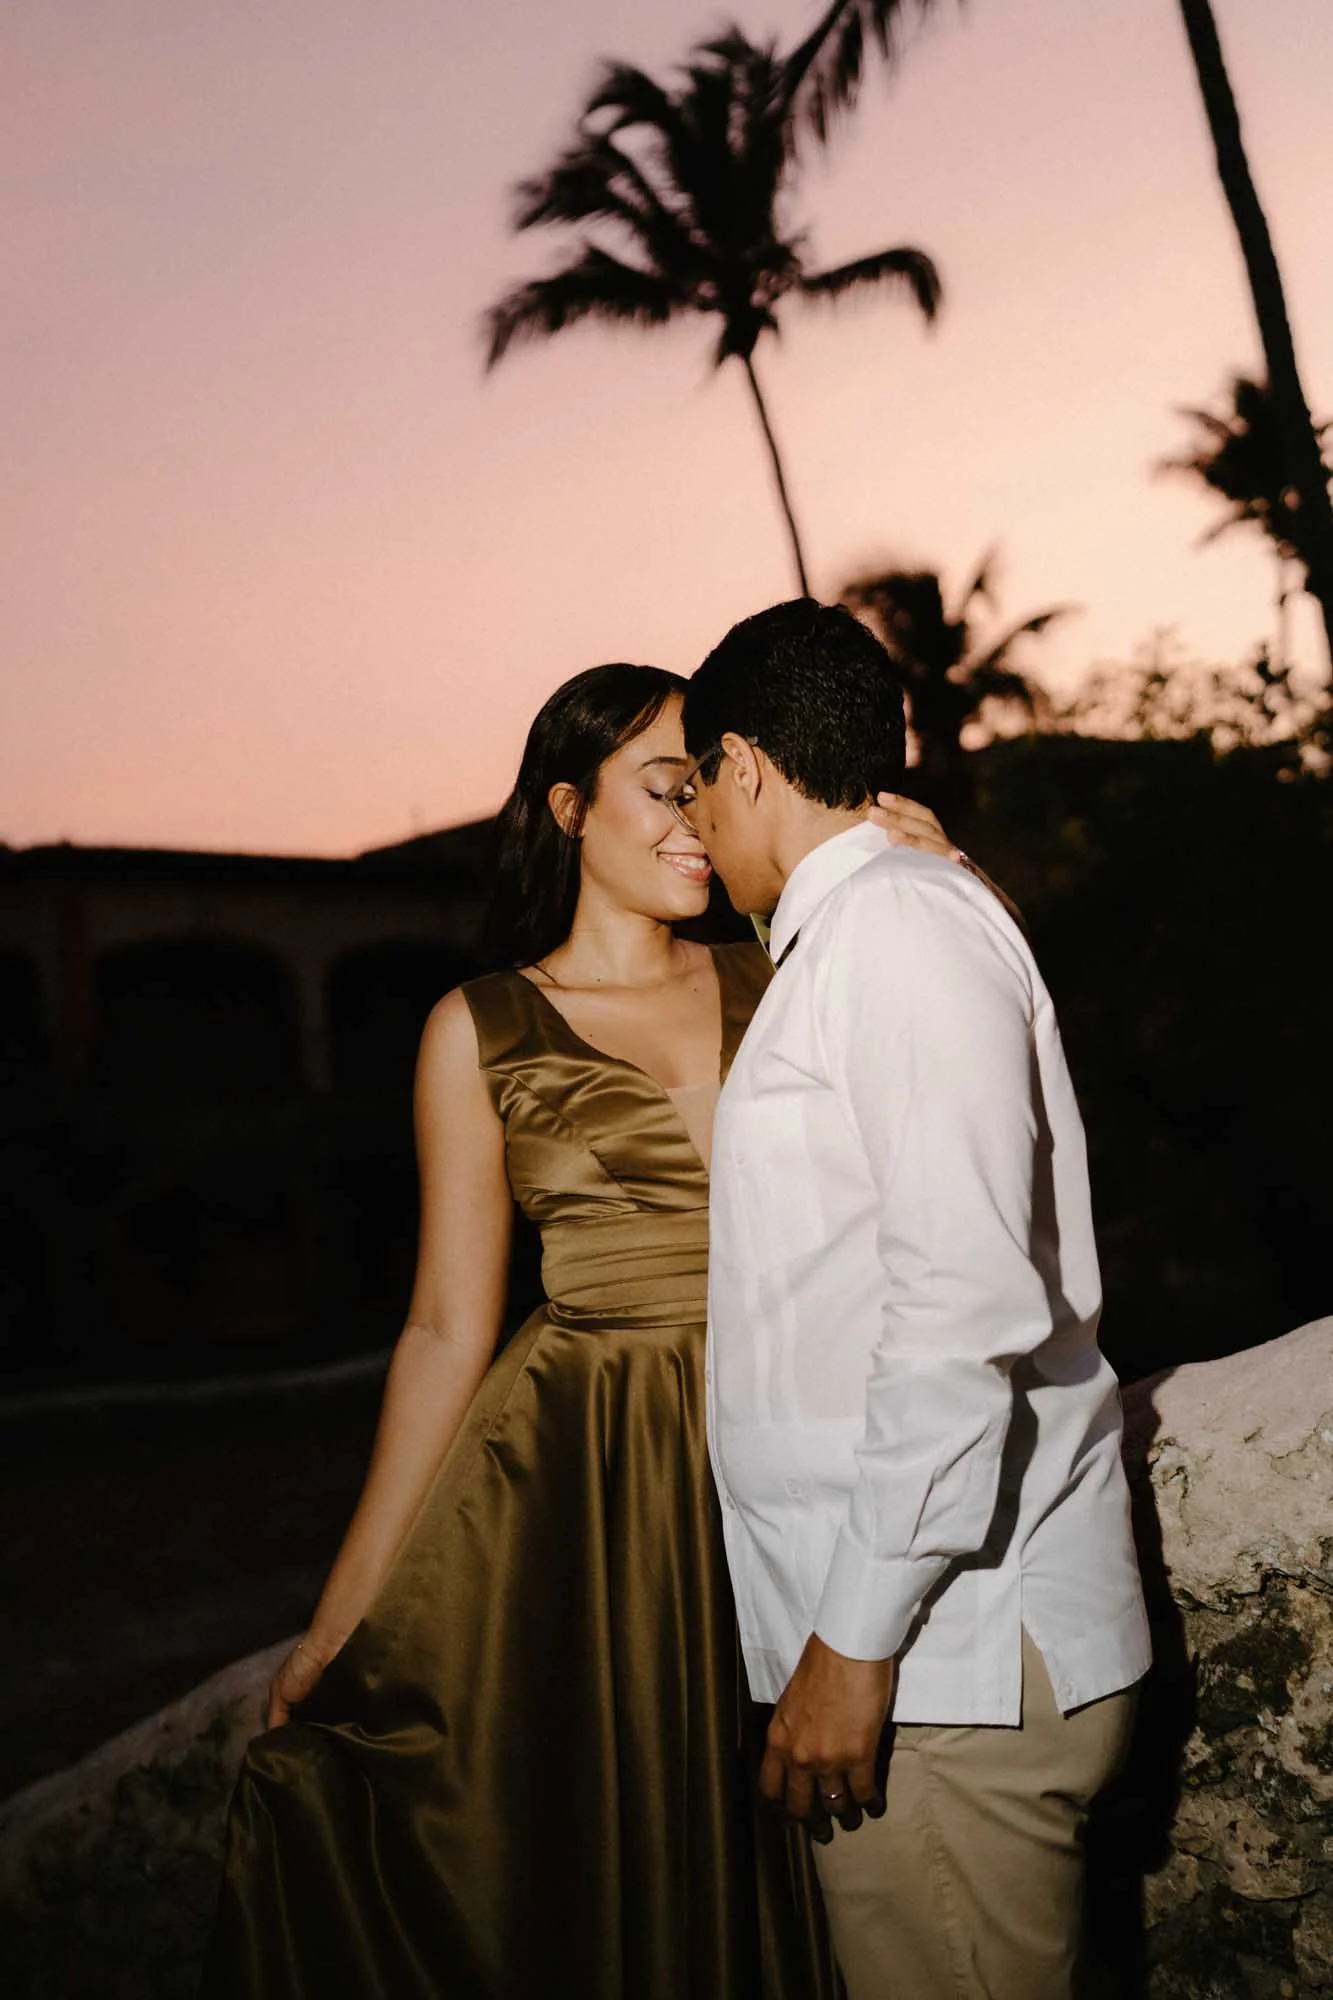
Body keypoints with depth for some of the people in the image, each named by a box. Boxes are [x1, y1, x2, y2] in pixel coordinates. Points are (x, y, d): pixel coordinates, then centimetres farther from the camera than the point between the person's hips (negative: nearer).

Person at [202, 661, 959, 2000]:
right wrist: (341, 1613, 1)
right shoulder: (482, 1029, 1)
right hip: (577, 1485, -2)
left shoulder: (772, 986, 8)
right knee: (569, 1884, 6)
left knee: (750, 1877, 12)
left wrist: (939, 883, -9)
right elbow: (449, 1329, 2)